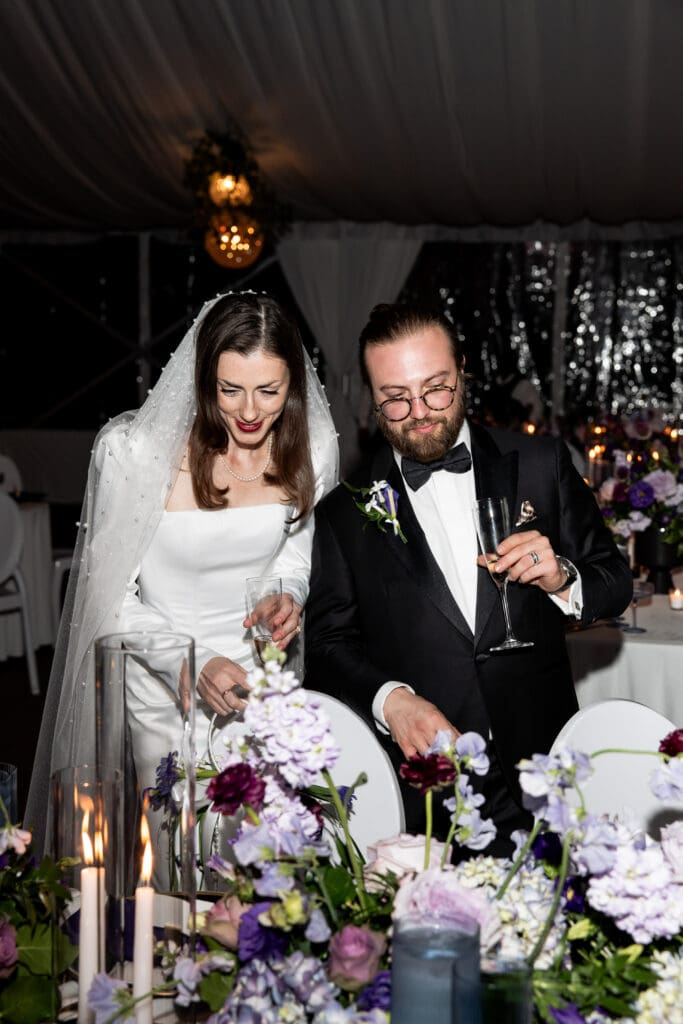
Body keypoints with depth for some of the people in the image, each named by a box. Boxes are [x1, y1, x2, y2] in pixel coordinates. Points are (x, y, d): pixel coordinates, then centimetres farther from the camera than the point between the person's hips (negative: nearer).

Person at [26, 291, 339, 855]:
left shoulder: (311, 446, -7)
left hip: (262, 679, 4)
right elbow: (110, 596, -13)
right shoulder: (132, 448, -19)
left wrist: (287, 596, -13)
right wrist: (196, 663, -25)